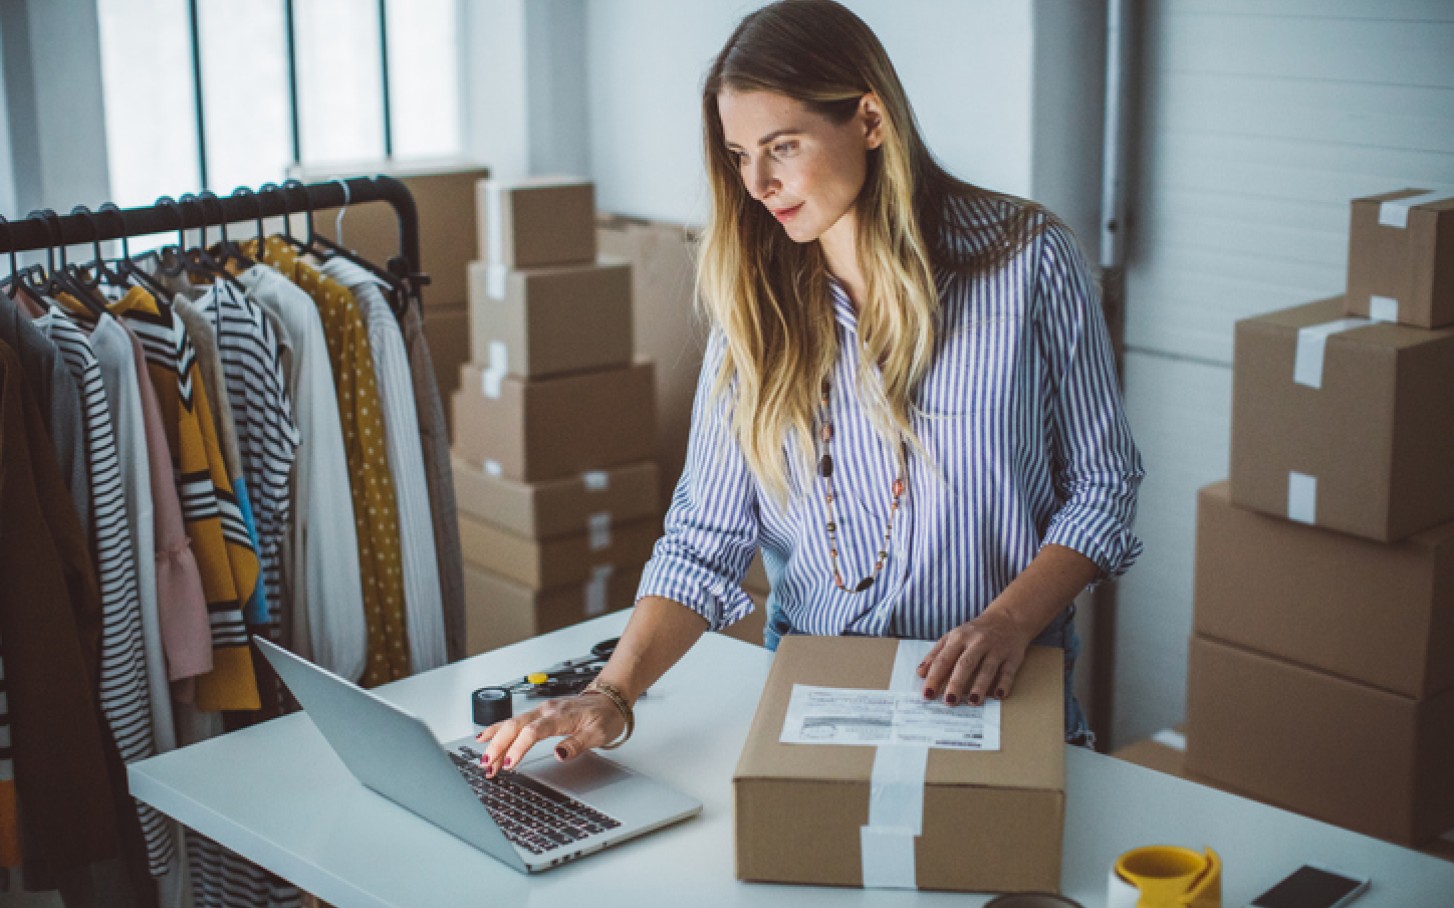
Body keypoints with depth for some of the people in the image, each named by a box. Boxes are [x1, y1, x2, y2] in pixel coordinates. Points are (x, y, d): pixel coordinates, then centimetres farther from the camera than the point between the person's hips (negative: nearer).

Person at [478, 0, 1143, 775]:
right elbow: (705, 537, 0)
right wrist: (612, 696, -14)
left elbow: (1102, 483, 2)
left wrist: (1009, 623, -14)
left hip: (996, 698, -2)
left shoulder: (1027, 261, -4)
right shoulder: (755, 302, 4)